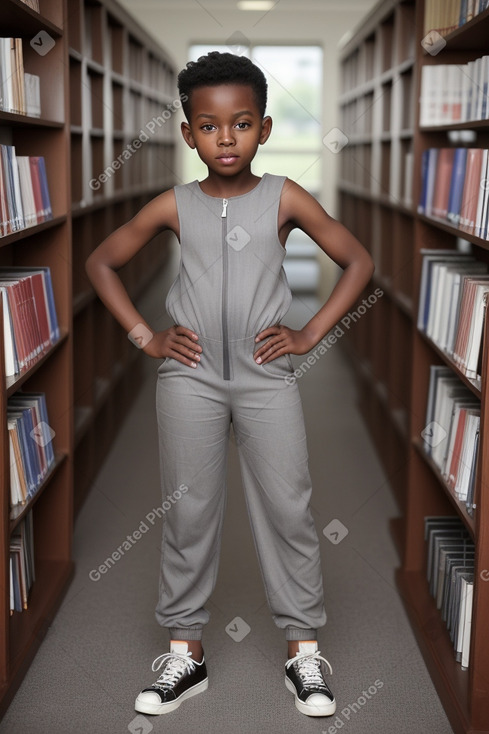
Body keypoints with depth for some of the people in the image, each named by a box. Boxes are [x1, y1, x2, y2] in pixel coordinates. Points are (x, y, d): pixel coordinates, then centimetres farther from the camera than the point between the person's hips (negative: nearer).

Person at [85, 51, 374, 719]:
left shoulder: (284, 199, 0)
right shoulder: (174, 206, 3)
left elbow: (359, 262, 5)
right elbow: (101, 263, 12)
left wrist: (310, 334, -2)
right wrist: (144, 336, 3)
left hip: (266, 375, -1)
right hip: (190, 376, 1)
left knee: (288, 510, 2)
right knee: (189, 513, 6)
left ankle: (304, 651, 15)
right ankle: (185, 651, 18)